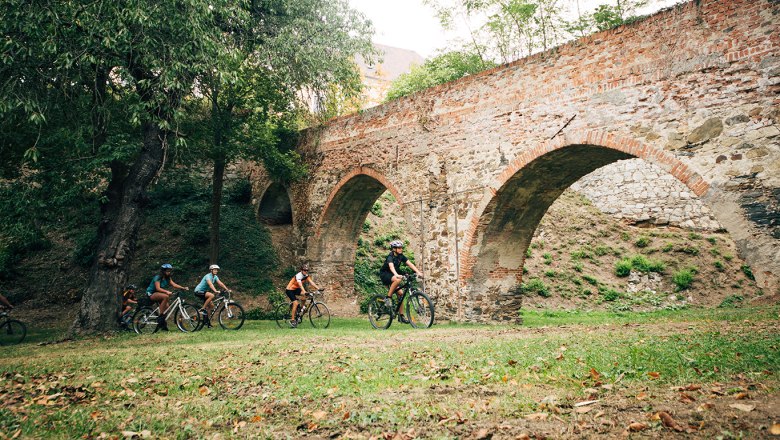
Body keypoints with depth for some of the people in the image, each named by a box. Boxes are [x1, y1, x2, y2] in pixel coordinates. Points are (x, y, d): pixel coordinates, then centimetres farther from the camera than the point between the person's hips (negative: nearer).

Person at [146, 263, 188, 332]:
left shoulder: (168, 278, 4)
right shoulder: (157, 277, -18)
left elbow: (174, 284, -11)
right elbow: (158, 288, -31)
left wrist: (183, 288, -26)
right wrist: (167, 292, -48)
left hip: (157, 294, 8)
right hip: (151, 294, -8)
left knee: (166, 306, -10)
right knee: (166, 296, -32)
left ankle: (163, 325, 3)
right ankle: (160, 317, -28)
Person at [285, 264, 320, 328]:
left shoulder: (306, 276, -6)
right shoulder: (298, 276, -28)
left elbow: (311, 282, -16)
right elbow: (300, 284, -42)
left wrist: (318, 288, -29)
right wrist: (304, 292, -57)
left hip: (296, 289, 7)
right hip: (290, 290, -7)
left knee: (304, 296, -22)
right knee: (295, 303, -19)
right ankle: (292, 319, -10)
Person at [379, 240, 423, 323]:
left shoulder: (401, 256, -2)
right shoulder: (390, 257, -23)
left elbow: (410, 264, -13)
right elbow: (391, 266, -42)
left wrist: (418, 272, -27)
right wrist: (396, 275, -61)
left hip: (392, 275, 7)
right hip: (384, 274, -7)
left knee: (400, 293, -5)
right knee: (398, 279, -36)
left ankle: (400, 315, 2)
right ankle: (388, 298, -23)